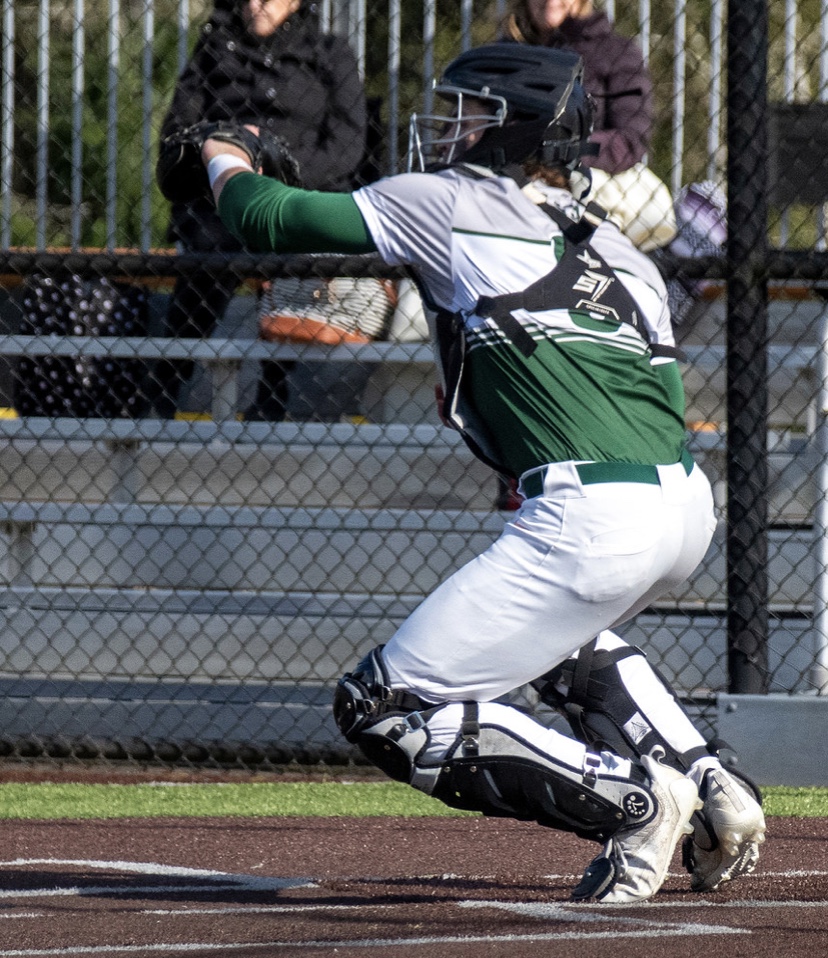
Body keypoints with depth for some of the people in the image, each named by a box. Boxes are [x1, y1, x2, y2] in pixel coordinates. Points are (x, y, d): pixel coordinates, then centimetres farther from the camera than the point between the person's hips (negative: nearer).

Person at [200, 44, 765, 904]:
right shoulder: (617, 246, 23)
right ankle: (710, 794, 24)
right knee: (555, 630, 40)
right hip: (689, 506, 8)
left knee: (383, 712, -1)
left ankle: (632, 804, -8)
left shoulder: (448, 203, 5)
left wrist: (224, 163, 32)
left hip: (592, 524, -8)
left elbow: (270, 218, 10)